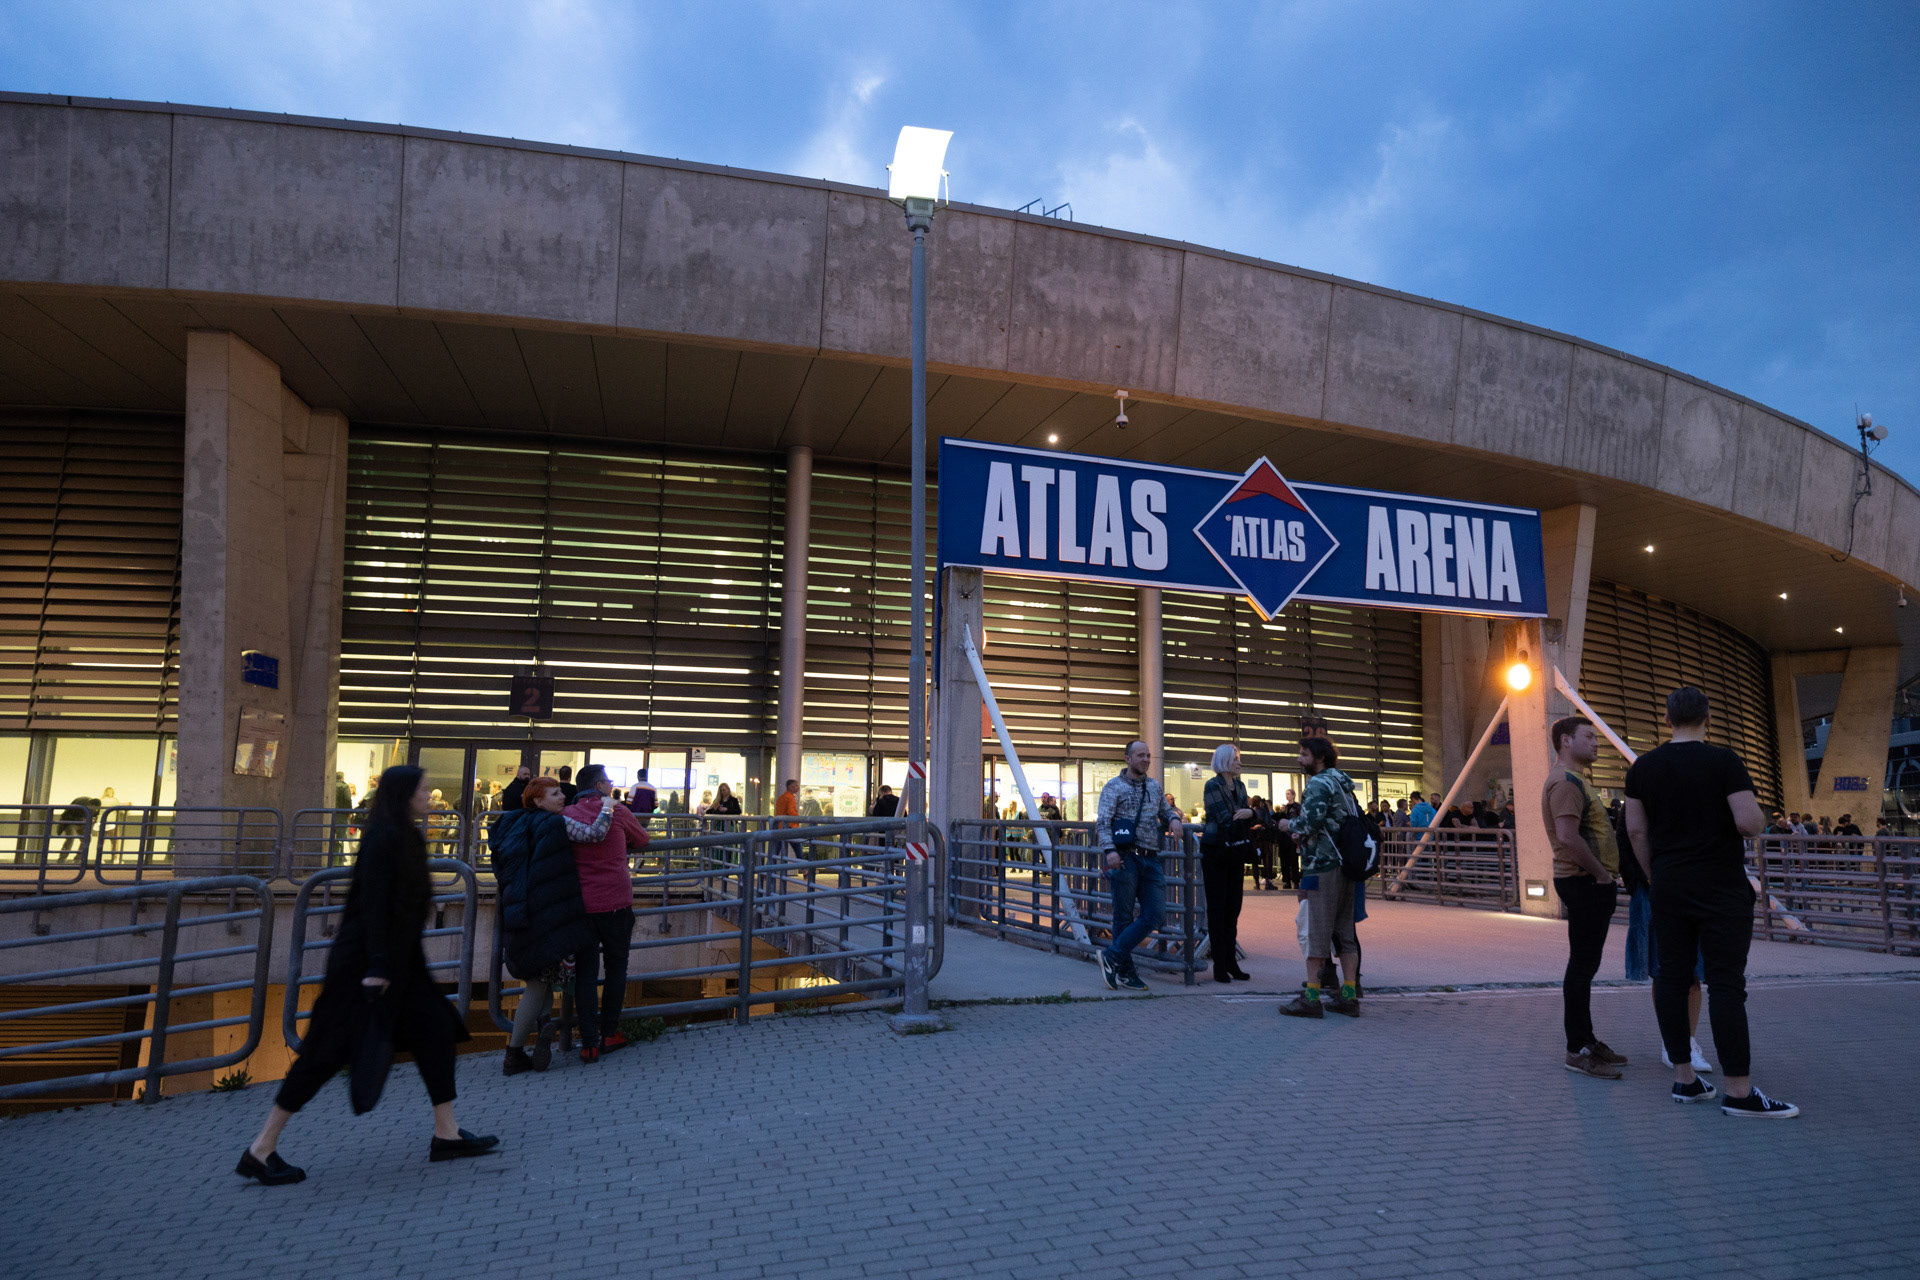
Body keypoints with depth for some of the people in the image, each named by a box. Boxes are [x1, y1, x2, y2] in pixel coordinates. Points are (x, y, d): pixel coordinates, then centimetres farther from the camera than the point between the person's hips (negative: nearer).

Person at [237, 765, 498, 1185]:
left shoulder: (407, 838, 12)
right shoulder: (384, 838, -17)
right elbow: (372, 904, -23)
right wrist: (377, 967, -26)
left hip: (397, 959, 10)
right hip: (365, 960, -10)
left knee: (436, 1030, 7)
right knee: (330, 1050, -3)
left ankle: (446, 1135, 13)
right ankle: (261, 1150, 10)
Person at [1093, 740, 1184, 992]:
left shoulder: (1154, 786, 17)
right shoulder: (1114, 787, -1)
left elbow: (1166, 810, 29)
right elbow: (1102, 822, -9)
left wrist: (1174, 819, 4)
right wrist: (1110, 850, -24)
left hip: (1150, 860, 6)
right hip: (1125, 858, -6)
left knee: (1155, 913, -2)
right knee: (1124, 916, -1)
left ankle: (1113, 956, 5)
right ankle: (1126, 972, 10)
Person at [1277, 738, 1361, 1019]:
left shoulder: (1319, 784, -11)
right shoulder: (1342, 783, 18)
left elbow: (1310, 821, -24)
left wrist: (1289, 824, -2)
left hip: (1322, 866, -9)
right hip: (1345, 866, 9)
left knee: (1317, 931, -6)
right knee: (1344, 932, 10)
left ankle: (1311, 997, -4)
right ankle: (1349, 996, 12)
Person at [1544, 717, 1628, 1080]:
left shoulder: (1574, 780, 20)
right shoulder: (1566, 782, -16)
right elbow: (1568, 837, -27)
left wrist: (1605, 879, 15)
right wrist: (1601, 873, -17)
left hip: (1592, 885, 11)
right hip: (1585, 884, -11)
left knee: (1586, 965, 15)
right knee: (1582, 965, -7)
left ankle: (1586, 1040, 24)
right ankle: (1577, 1050, -3)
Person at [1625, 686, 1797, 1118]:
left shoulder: (1644, 767, 4)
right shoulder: (1723, 762, -10)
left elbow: (1636, 830, 6)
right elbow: (1749, 823, -17)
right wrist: (1758, 820, 6)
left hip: (1668, 887, 5)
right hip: (1721, 889, -5)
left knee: (1671, 977, 7)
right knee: (1726, 982, -4)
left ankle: (1684, 1078, 14)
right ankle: (1739, 1091, -1)